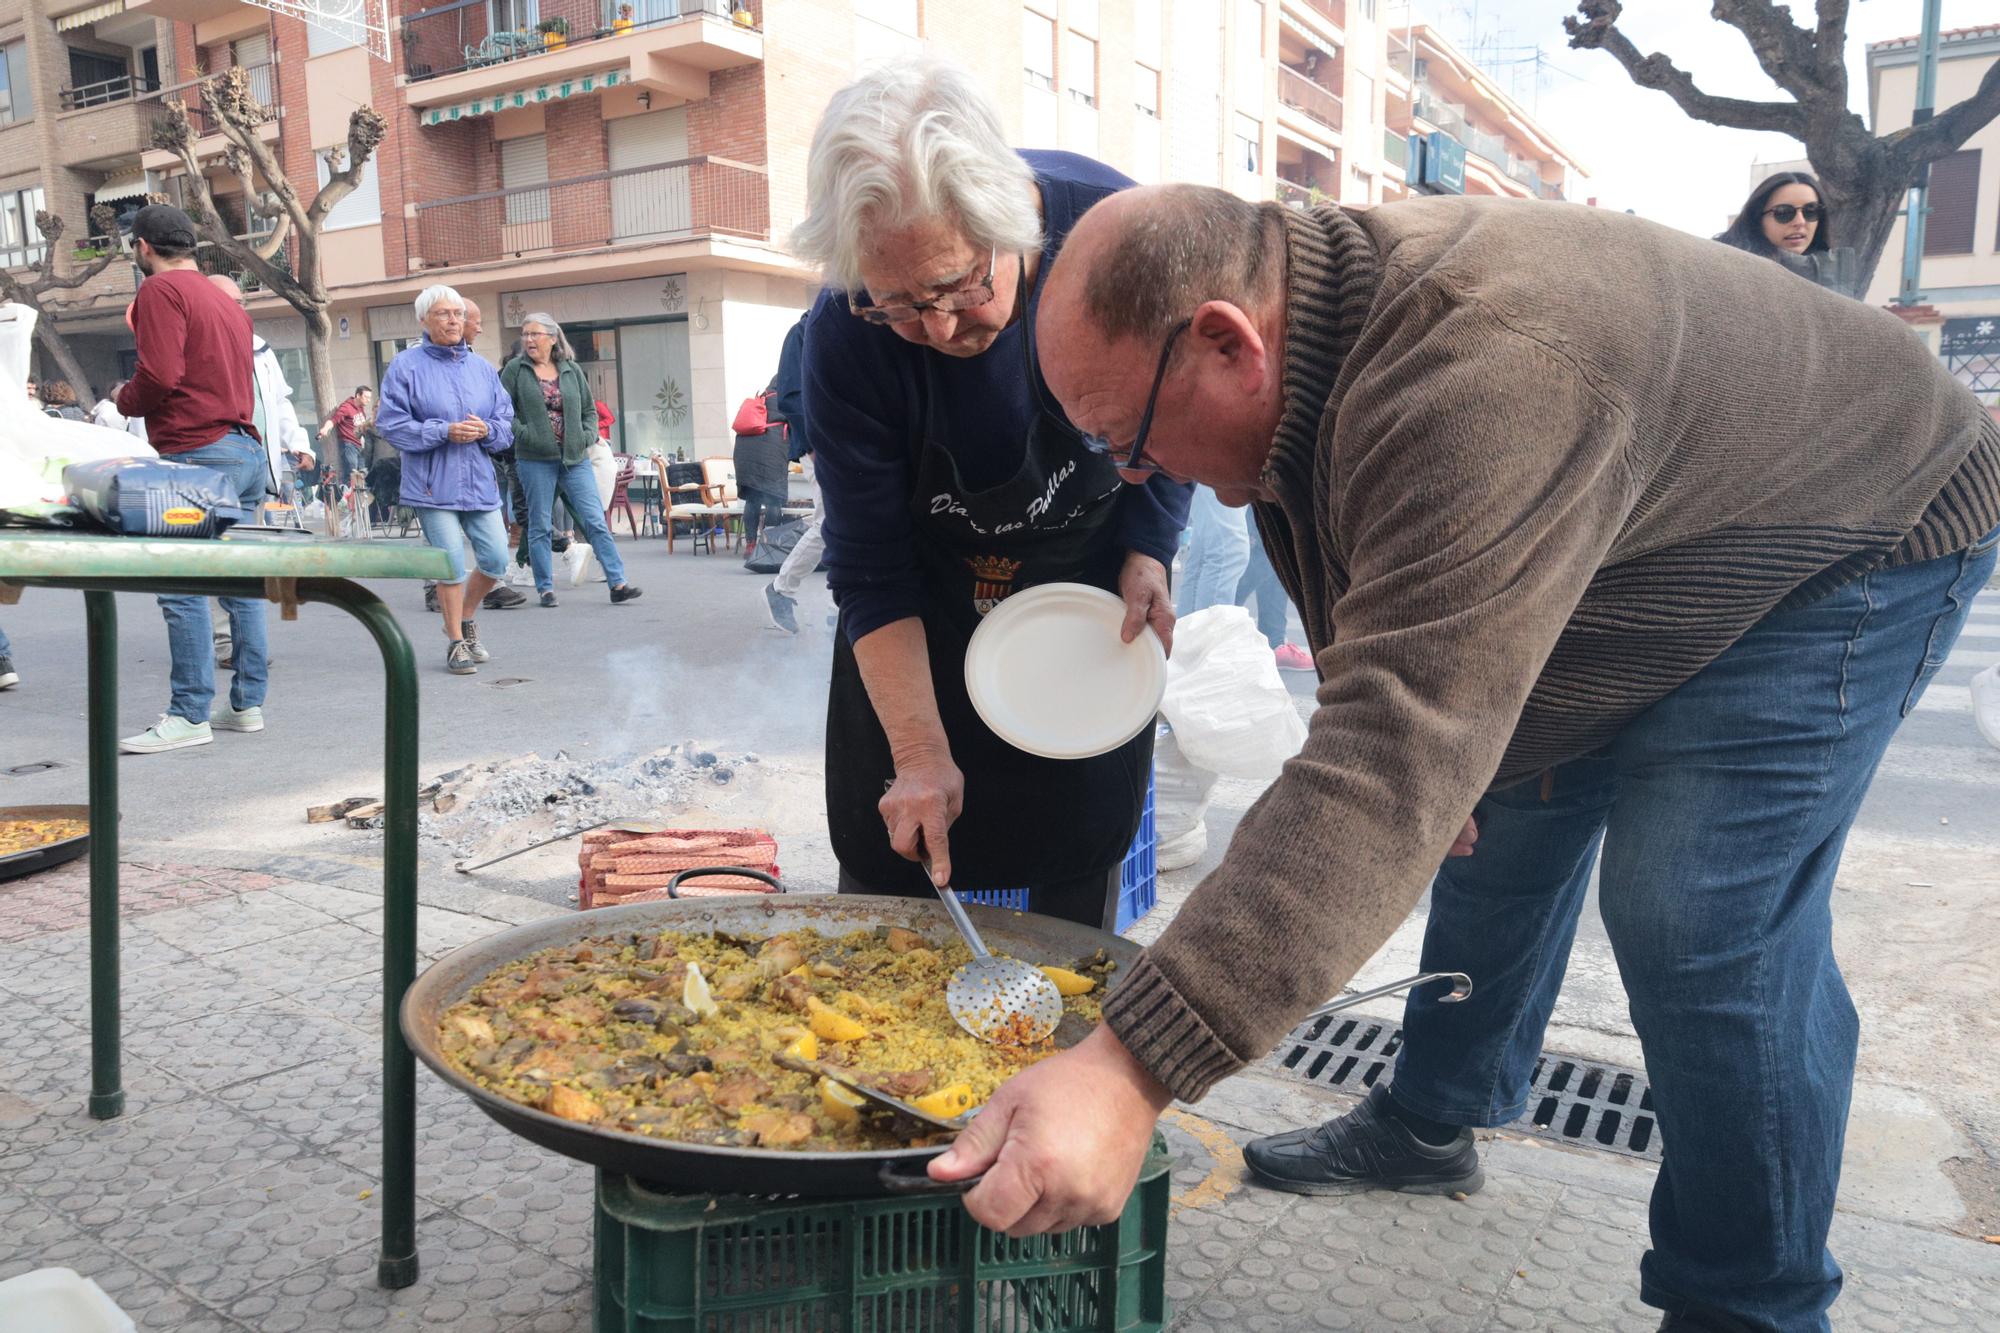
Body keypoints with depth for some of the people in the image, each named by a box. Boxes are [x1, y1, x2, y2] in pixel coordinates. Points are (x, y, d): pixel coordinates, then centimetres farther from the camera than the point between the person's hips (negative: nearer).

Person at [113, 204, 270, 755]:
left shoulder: (161, 290, -5)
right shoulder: (227, 301, 20)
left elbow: (158, 375, -16)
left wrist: (125, 401, 3)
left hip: (198, 452, -9)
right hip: (248, 449, 9)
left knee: (184, 588, -6)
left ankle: (189, 715, -4)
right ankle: (247, 704, 14)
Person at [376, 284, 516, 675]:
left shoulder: (481, 368, 12)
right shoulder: (406, 366, -2)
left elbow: (507, 423, 12)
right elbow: (391, 424, -7)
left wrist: (486, 430, -10)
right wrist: (444, 432, -16)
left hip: (479, 482, 4)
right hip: (432, 485, -4)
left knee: (495, 561, 3)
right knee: (451, 565, -5)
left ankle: (463, 618, 29)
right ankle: (456, 642, 10)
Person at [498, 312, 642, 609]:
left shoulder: (571, 369, 9)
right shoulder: (515, 369, 2)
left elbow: (590, 409, 16)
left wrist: (588, 436, 0)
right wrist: (524, 434, -13)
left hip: (574, 457, 2)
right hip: (536, 459, -2)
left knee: (596, 520, -4)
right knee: (539, 525, 4)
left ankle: (618, 583, -5)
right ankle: (546, 588, 13)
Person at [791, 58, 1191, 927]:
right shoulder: (845, 338, -28)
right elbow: (869, 571, -21)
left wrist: (1148, 554, -16)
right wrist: (921, 752, -27)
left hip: (1093, 587, 1)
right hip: (931, 611, 0)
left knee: (1078, 869, 7)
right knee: (890, 854, 4)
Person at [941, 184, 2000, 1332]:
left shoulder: (1481, 374, -43)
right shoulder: (1316, 318, -12)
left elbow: (1399, 759, -51)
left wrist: (1133, 1068, -55)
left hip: (1858, 540, -8)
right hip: (1625, 577, 9)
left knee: (1703, 925, -17)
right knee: (1497, 834, 12)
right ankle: (1431, 1127, 31)